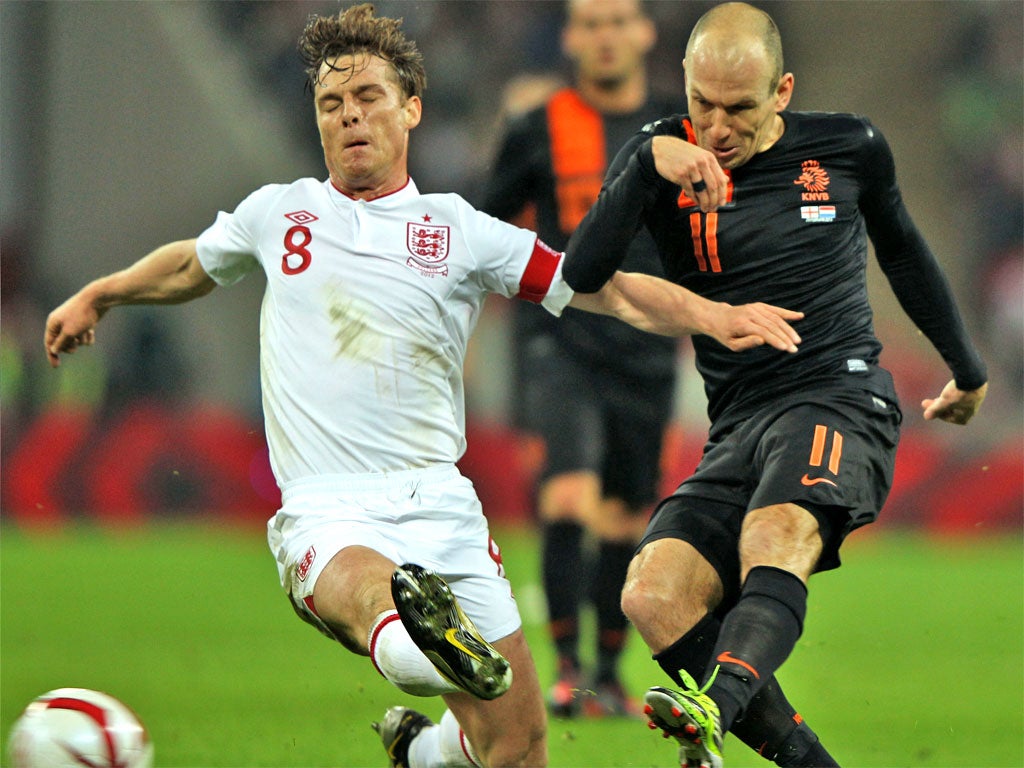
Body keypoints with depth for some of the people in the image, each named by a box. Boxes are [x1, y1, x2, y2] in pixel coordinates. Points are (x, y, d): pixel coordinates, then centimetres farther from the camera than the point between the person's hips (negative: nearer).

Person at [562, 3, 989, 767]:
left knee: (774, 537, -35)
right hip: (739, 423, 3)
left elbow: (902, 249, 28)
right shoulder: (664, 154, 6)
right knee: (655, 596, -21)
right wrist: (648, 165, -22)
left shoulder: (849, 147, 8)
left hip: (842, 396, -3)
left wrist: (968, 368, 39)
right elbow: (582, 273, -9)